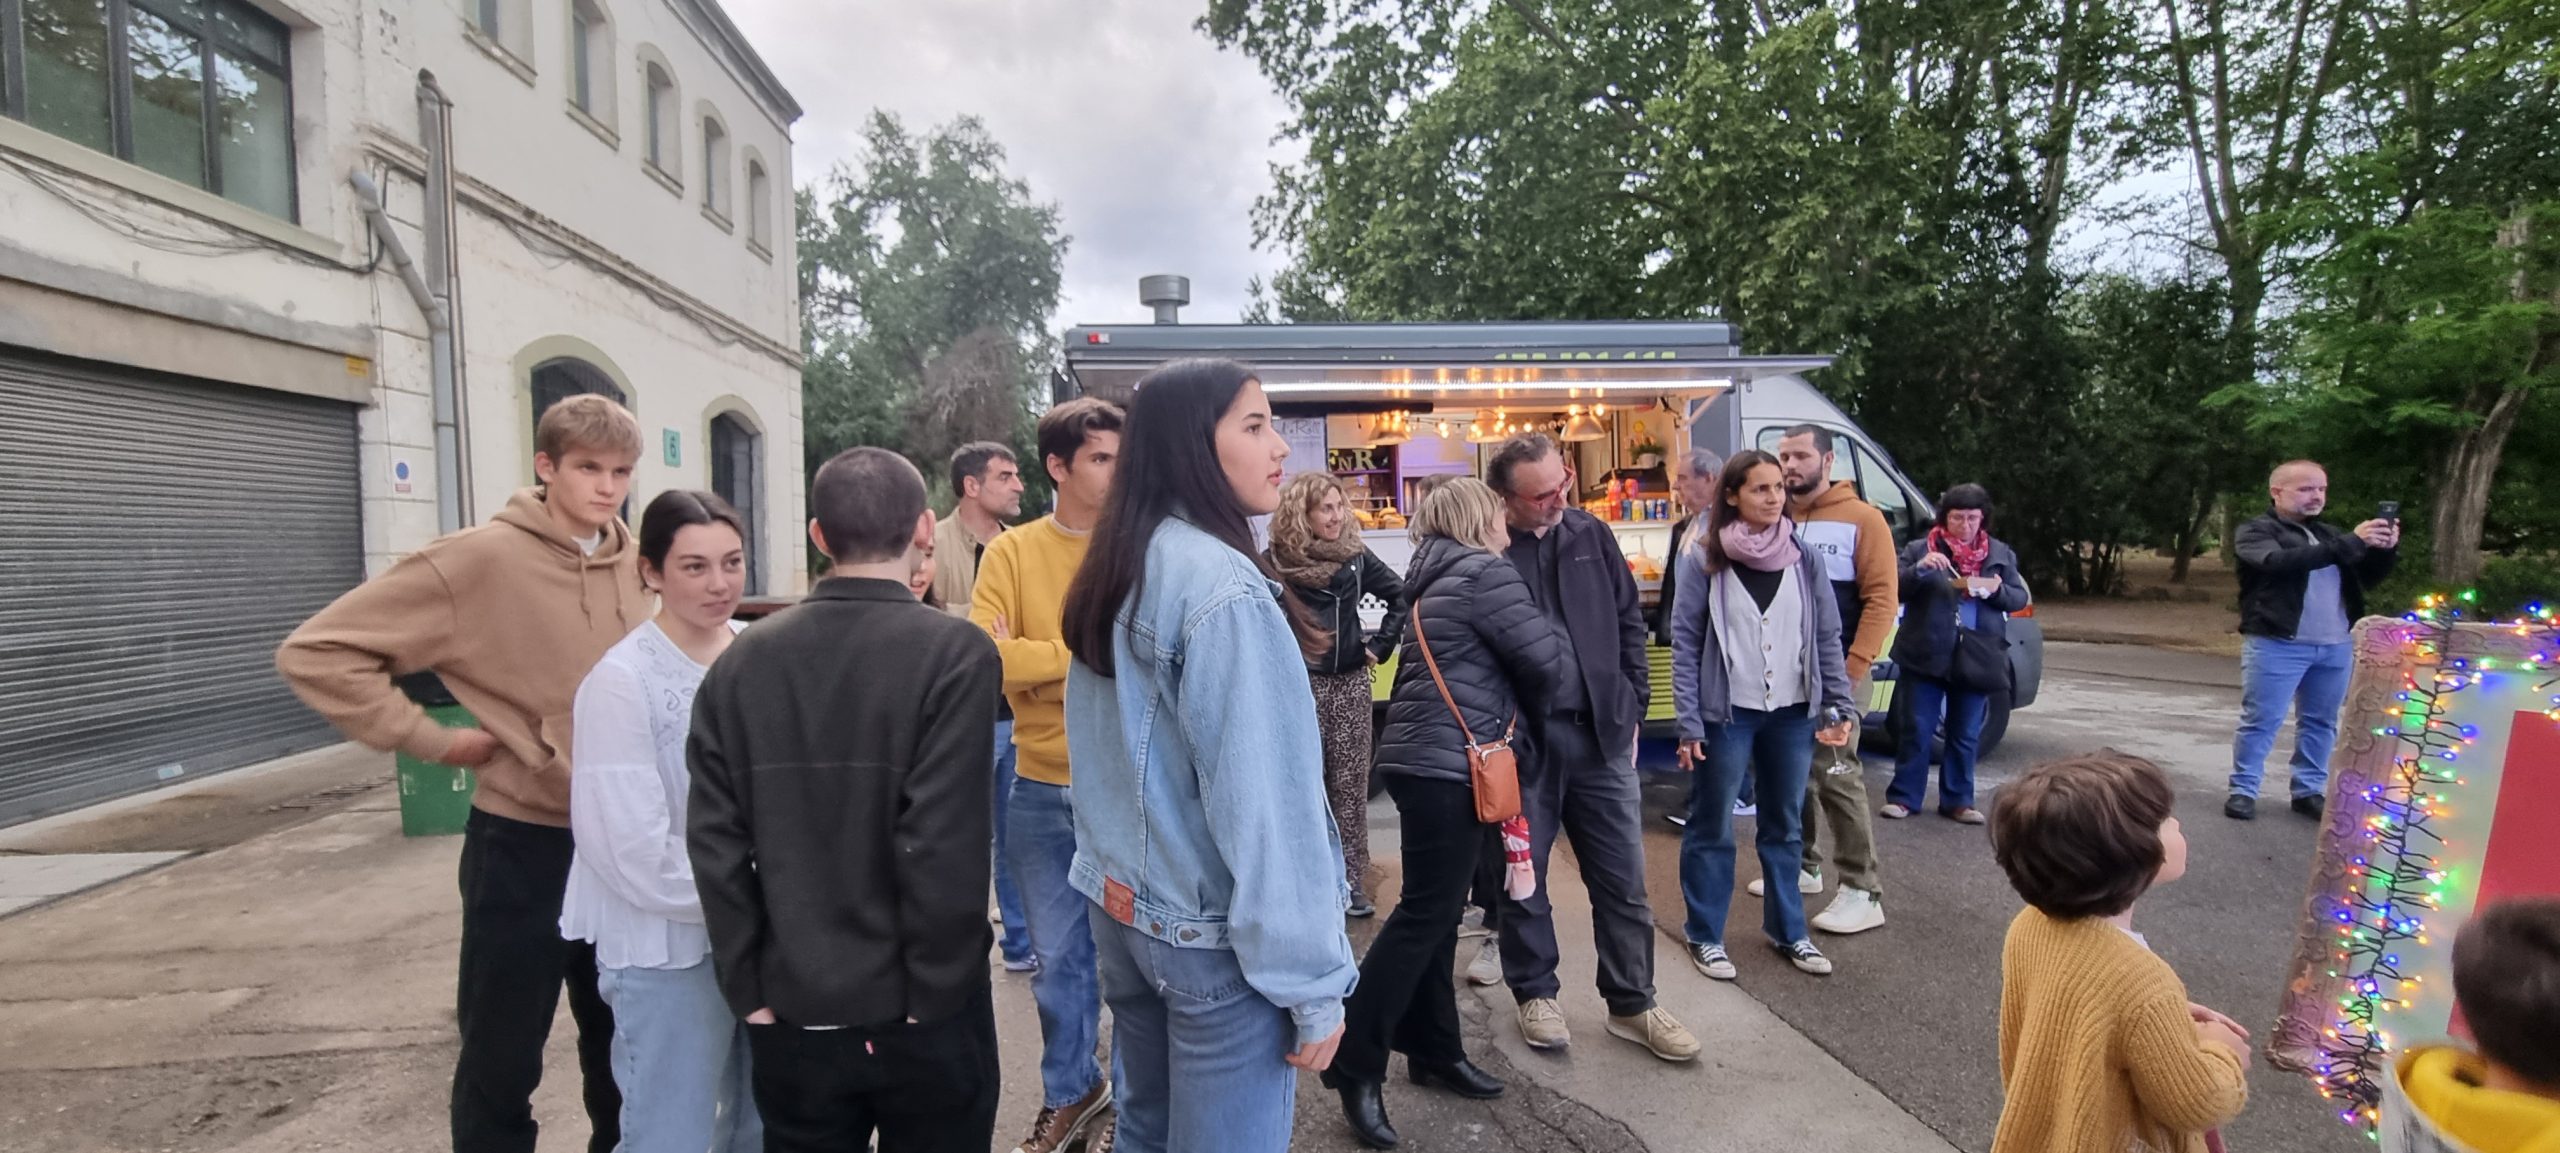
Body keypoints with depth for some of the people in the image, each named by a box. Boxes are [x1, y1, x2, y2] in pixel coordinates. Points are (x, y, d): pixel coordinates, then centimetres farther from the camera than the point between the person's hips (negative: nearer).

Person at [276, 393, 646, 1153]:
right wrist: (429, 739, -14)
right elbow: (317, 651, -13)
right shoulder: (481, 560, -14)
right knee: (502, 1066, 11)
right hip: (524, 843, -4)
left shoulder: (637, 567, 1)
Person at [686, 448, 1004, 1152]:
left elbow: (714, 843, -2)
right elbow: (942, 842, -21)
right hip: (918, 1014, -3)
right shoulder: (954, 652, -16)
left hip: (793, 1014, 4)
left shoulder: (741, 661, -2)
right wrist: (933, 992, -9)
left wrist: (750, 991, 6)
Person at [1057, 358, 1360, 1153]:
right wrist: (1312, 979, -15)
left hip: (1120, 904, 8)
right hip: (1212, 934, -8)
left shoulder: (1113, 572, 5)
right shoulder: (1222, 585, -21)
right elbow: (1264, 800, -22)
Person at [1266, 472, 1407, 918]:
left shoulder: (1355, 556, 4)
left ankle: (1352, 879, 16)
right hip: (1298, 684, -3)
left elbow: (1402, 597, 9)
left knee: (1350, 785, 7)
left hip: (1350, 683, 3)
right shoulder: (1274, 562, -6)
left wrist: (1380, 645, 3)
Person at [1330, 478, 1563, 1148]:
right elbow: (1544, 657, -11)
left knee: (1438, 909, 15)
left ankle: (1434, 1051, 25)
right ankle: (1356, 1066, 1)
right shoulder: (1486, 574, -10)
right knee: (1425, 913, -5)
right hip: (1446, 763, -10)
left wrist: (1509, 708, 13)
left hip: (1428, 757, 10)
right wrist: (1528, 709, 8)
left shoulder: (1444, 579, 18)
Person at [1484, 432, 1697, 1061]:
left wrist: (1630, 709, 8)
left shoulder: (1592, 536, 5)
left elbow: (1629, 624, 12)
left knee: (1623, 879, 11)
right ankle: (1536, 994, 32)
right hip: (1522, 741, -3)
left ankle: (1632, 1004, 28)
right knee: (1523, 877, 12)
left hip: (1600, 733, 4)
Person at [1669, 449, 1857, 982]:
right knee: (1712, 829, 7)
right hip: (1727, 713, -3)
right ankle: (1704, 936, 20)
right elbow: (1684, 643, -8)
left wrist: (1838, 706, 0)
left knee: (1785, 827, 16)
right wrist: (1689, 722, -12)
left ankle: (1788, 930, 31)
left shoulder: (1805, 558, 2)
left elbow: (1828, 637, 6)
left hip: (1793, 712, 4)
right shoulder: (1705, 559, -7)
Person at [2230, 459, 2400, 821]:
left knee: (2321, 722, 10)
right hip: (2277, 644, -6)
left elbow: (2368, 577, 16)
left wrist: (2385, 549, -4)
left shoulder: (2328, 534, 18)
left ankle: (2309, 792, 20)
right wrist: (2351, 542, -26)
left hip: (2337, 645, 6)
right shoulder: (2256, 532, -2)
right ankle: (2242, 790, 4)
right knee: (2260, 721, -3)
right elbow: (2282, 562, -21)